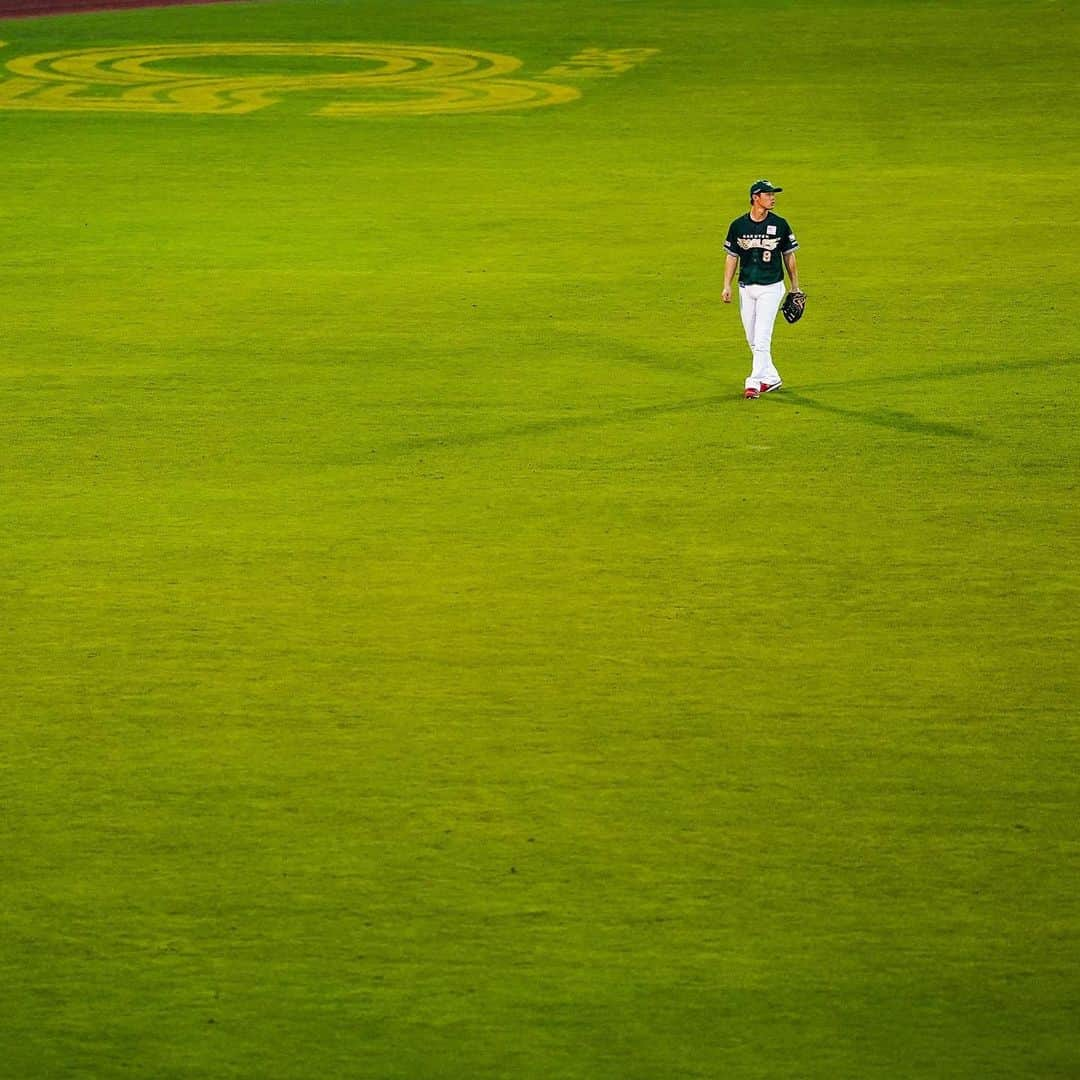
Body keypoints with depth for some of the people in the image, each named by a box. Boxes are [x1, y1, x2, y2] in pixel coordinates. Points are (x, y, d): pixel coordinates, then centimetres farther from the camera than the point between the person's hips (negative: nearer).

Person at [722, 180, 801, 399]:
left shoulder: (779, 225, -3)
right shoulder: (738, 225, 1)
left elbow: (789, 256, 5)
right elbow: (732, 256, 8)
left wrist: (795, 287, 7)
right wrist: (727, 286, 0)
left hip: (770, 288, -3)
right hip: (746, 288, 3)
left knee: (762, 338, -10)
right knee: (753, 340, 9)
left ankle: (754, 382, -9)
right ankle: (771, 378, 22)